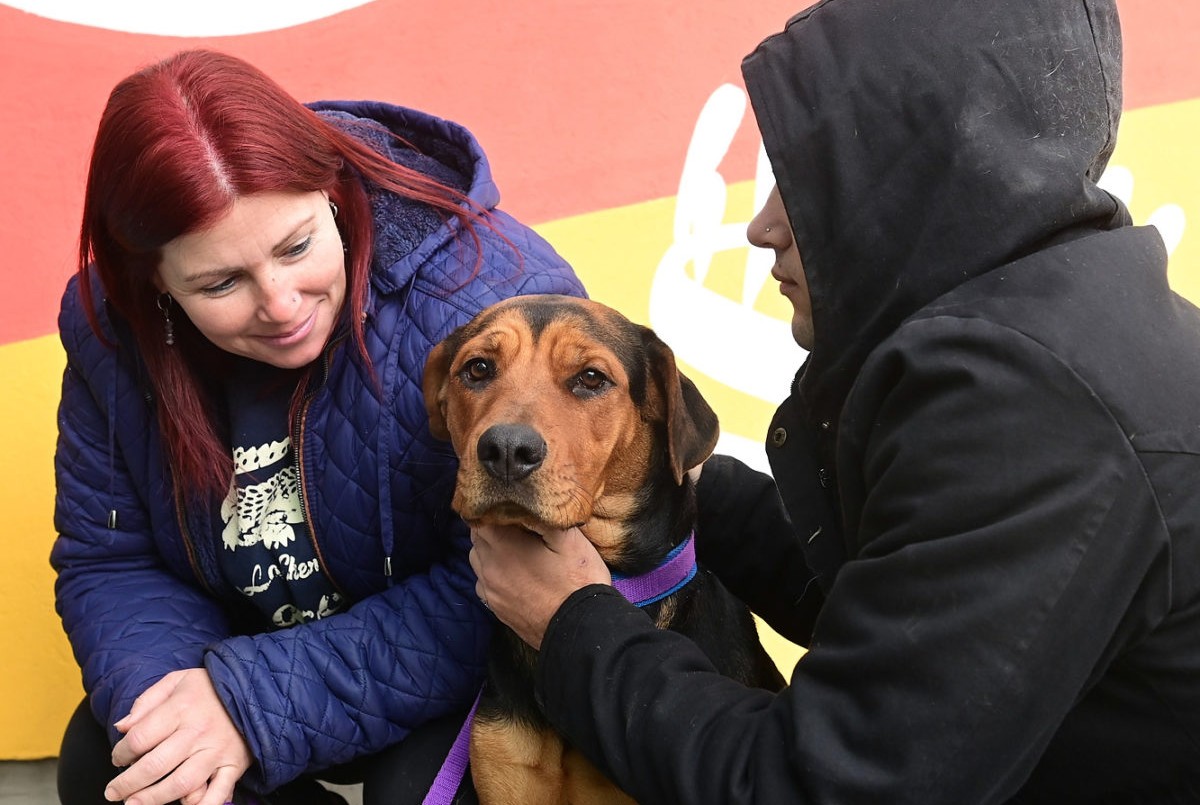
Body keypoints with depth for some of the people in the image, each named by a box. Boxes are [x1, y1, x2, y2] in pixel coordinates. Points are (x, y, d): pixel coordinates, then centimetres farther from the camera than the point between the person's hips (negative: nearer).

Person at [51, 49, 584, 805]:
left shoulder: (497, 300, -32)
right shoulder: (114, 326, -14)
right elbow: (109, 562, -4)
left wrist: (259, 702, -32)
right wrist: (162, 695, -27)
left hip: (472, 668, -4)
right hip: (257, 647, 4)